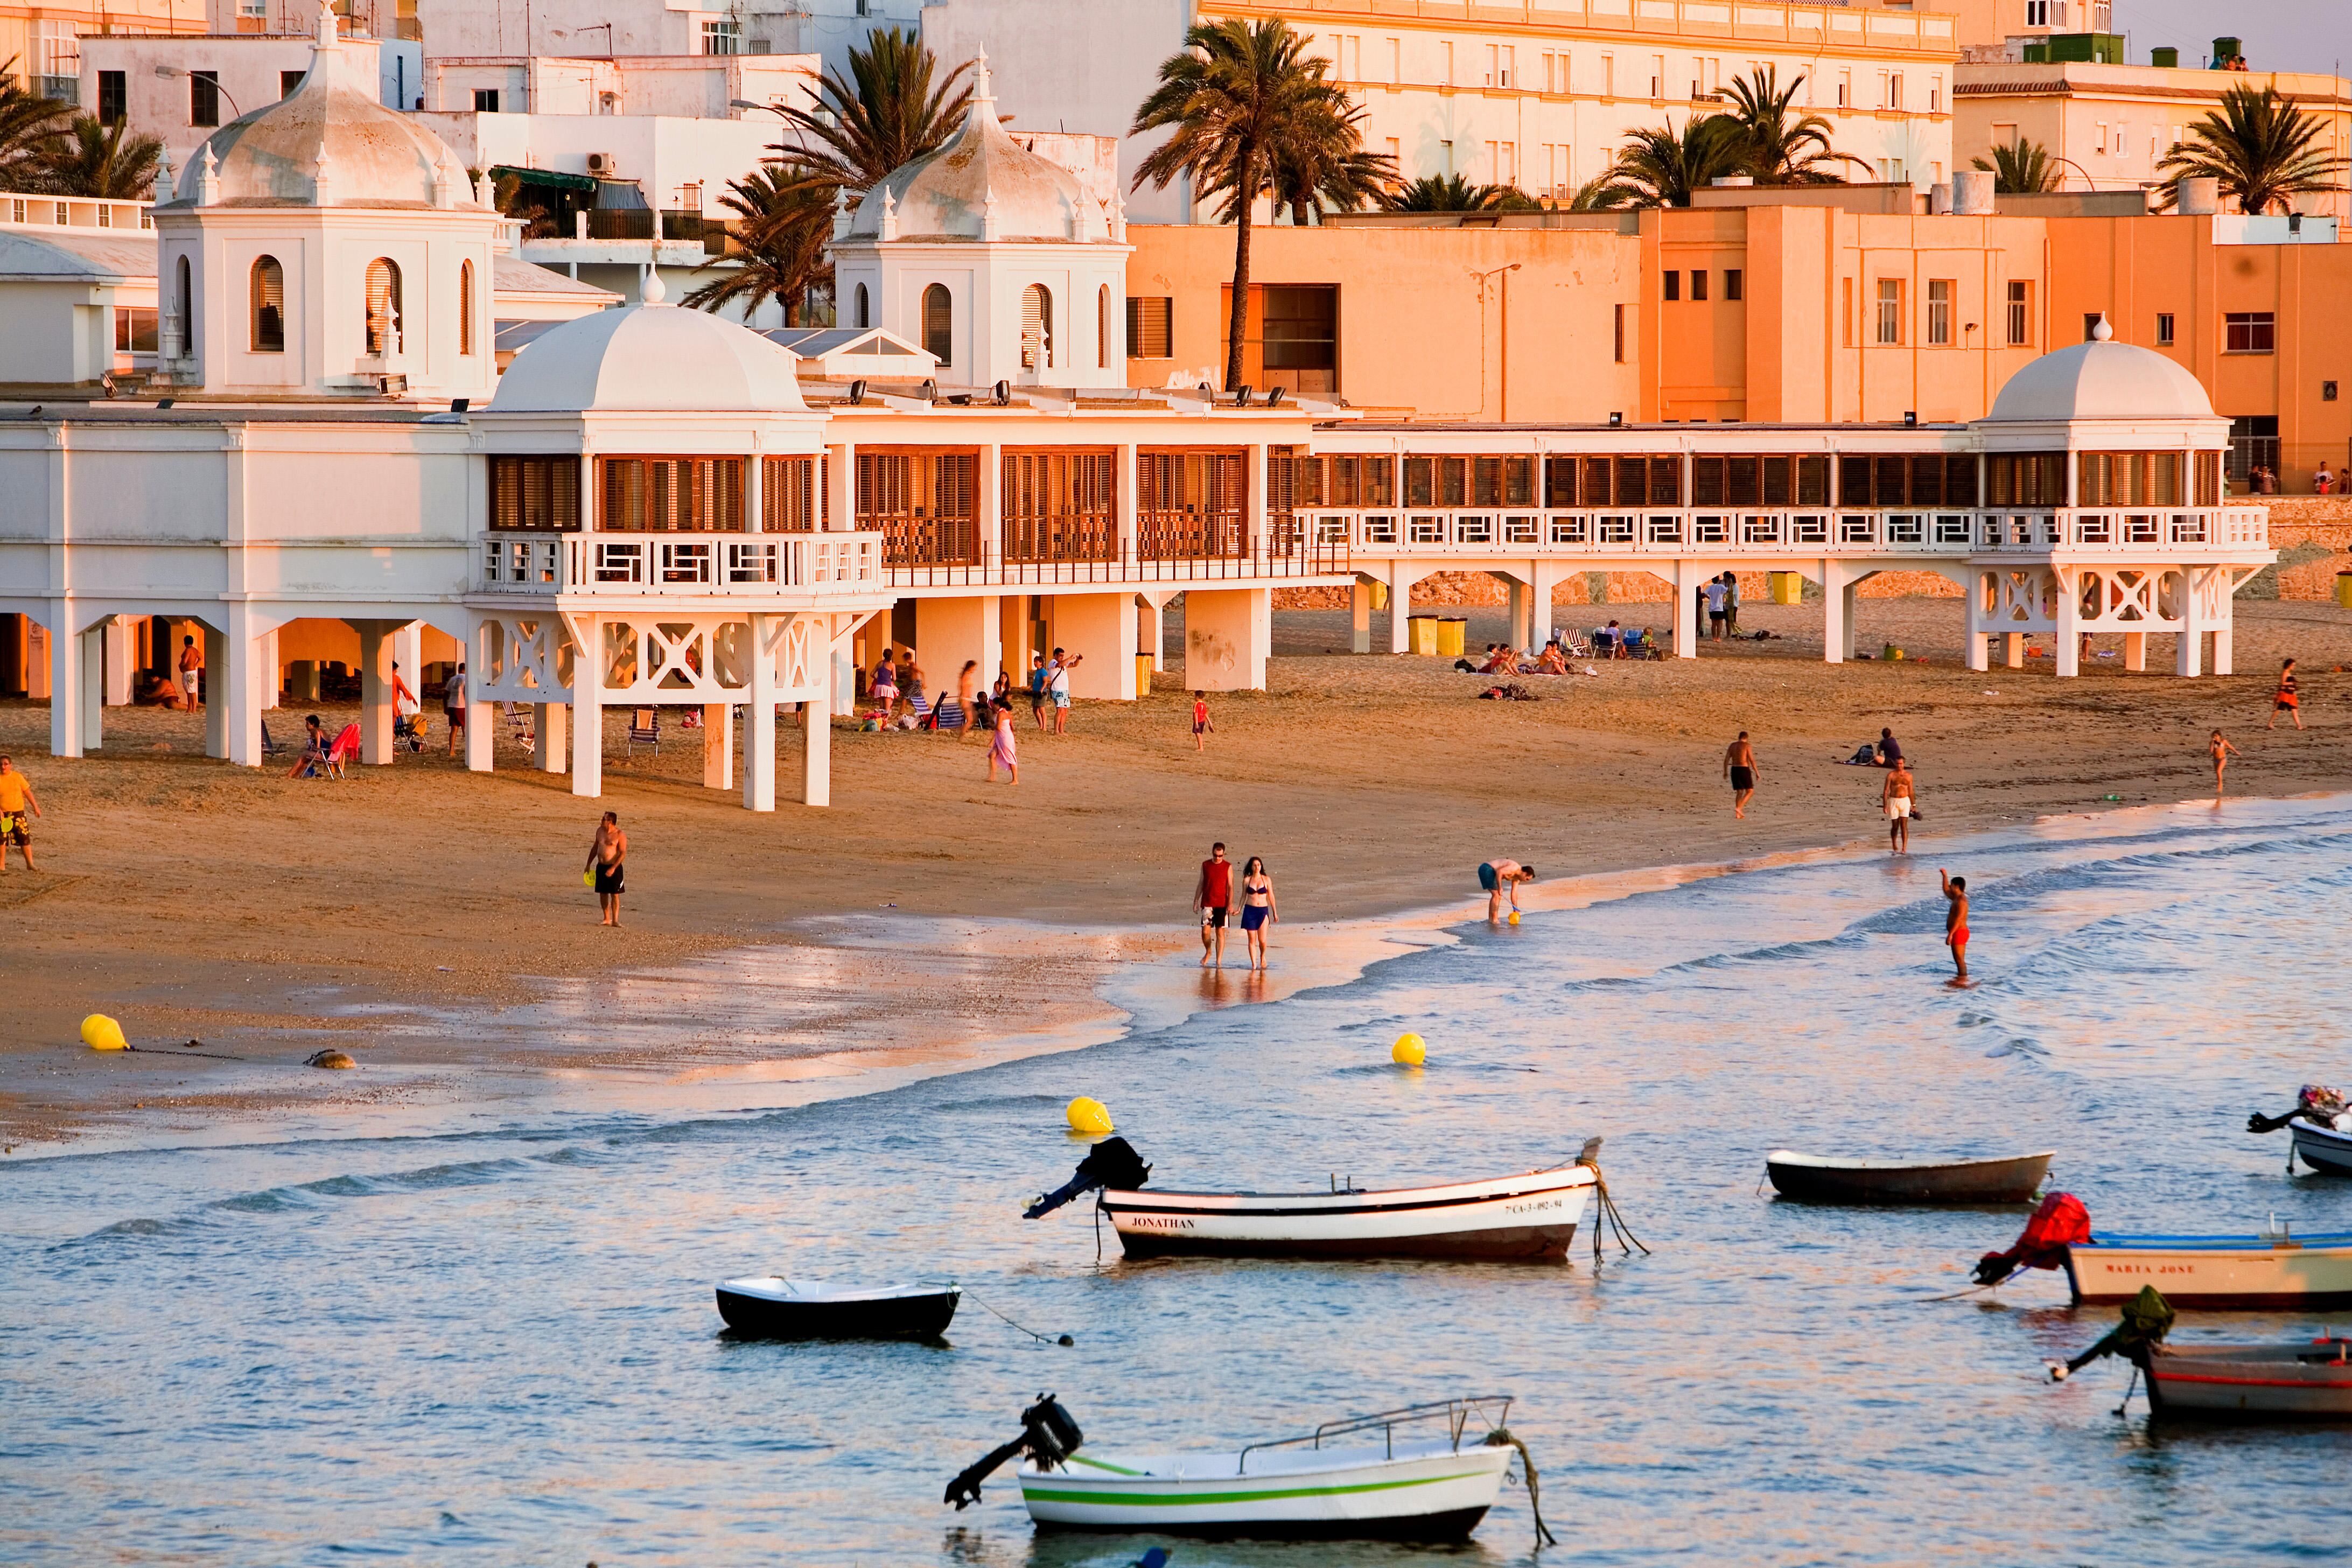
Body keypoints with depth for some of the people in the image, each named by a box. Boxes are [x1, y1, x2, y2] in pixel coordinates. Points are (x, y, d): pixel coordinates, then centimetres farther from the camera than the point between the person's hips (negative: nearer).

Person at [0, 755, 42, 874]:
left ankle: (30, 864, 7)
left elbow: (27, 792, 11)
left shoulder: (18, 777, 4)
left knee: (24, 837, -1)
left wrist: (35, 807, 11)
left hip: (18, 812, 2)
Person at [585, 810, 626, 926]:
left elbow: (623, 853, -15)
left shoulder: (620, 835, -11)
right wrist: (588, 864, 22)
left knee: (615, 895, -5)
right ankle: (607, 919, 15)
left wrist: (613, 868, -23)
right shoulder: (600, 831, 8)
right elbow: (595, 848, 20)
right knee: (603, 894, 7)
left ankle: (615, 920, -3)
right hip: (601, 867, 6)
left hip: (614, 868, -6)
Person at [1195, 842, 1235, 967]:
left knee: (1220, 932, -2)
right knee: (1205, 931, -6)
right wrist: (1196, 900, 8)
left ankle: (1219, 961, 1)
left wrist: (1230, 903, -10)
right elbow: (1201, 884, 13)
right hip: (1207, 903, 2)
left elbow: (1230, 887, -1)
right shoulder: (1205, 865, 7)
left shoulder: (1228, 867, 1)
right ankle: (1208, 952, 21)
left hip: (1222, 904, -2)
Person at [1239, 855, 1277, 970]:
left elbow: (1271, 896, 8)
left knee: (1262, 940, -7)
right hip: (1250, 911, 1)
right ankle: (1254, 964, 6)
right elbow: (1244, 896, 12)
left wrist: (1275, 913, 8)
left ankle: (1262, 957, 22)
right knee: (1252, 940, 0)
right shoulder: (1247, 880, 4)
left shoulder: (1266, 880, 3)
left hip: (1263, 911, -1)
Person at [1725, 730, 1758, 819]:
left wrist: (1725, 772, 16)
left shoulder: (1732, 746, 9)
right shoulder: (1747, 746, -7)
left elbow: (1726, 759, 7)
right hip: (1744, 770, -5)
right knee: (1750, 791, 5)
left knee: (1739, 792, 14)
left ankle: (1738, 814, 8)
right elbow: (1752, 760, -12)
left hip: (1734, 770, 5)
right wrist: (1757, 773, -6)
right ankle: (1739, 808, -12)